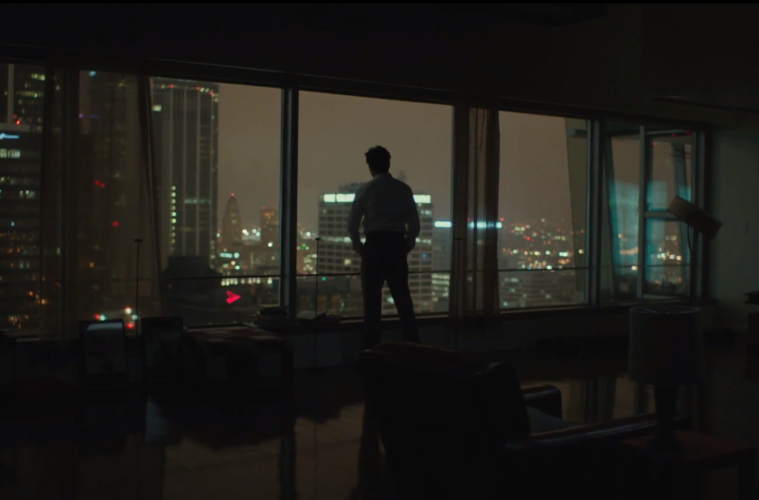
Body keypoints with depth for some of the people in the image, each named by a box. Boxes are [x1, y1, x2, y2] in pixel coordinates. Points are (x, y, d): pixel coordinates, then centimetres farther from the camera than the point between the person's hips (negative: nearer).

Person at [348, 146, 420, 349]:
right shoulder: (404, 189, 6)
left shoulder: (365, 190, -1)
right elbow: (414, 223, 5)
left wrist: (359, 248, 7)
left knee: (372, 299, 5)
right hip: (397, 245, 2)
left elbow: (352, 224, -4)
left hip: (374, 245, -2)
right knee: (403, 298, 9)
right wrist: (406, 246, 14)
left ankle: (373, 347, 6)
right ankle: (413, 345, 8)